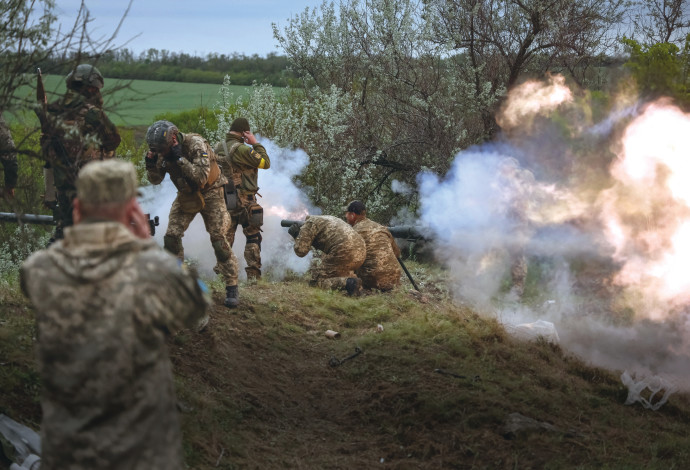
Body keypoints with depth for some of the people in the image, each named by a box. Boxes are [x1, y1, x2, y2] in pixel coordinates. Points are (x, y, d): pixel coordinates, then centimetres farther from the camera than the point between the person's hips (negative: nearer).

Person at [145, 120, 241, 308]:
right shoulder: (163, 151, -10)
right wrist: (151, 165, -21)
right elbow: (156, 181, -1)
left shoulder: (196, 144, -29)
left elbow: (201, 178, -37)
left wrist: (180, 158, -41)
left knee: (218, 240, -12)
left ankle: (232, 287, -3)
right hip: (185, 195, 6)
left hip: (209, 194, -6)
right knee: (171, 236, -3)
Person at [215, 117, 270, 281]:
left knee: (226, 237, 13)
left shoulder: (219, 147, 6)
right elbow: (265, 163, -14)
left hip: (225, 199, 7)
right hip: (244, 200, -7)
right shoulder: (241, 149, -18)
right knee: (253, 237, 4)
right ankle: (253, 274, 3)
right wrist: (255, 143, -9)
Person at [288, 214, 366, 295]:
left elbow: (301, 251, 3)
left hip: (344, 252, -8)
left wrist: (297, 236, 19)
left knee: (317, 280, 3)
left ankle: (348, 283, -20)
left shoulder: (309, 223, 8)